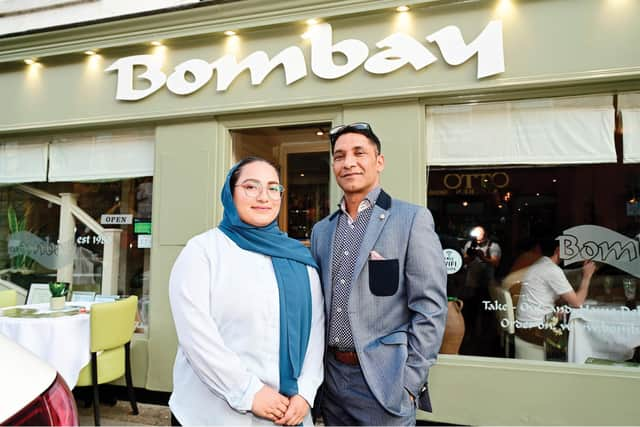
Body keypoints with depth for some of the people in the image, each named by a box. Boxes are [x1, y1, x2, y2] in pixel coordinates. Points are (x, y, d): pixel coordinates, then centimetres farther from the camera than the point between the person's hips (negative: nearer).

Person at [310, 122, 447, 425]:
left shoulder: (413, 220, -8)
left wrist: (410, 382, -12)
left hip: (383, 380, -5)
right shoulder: (321, 230, 8)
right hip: (331, 376, 5)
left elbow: (431, 307, -11)